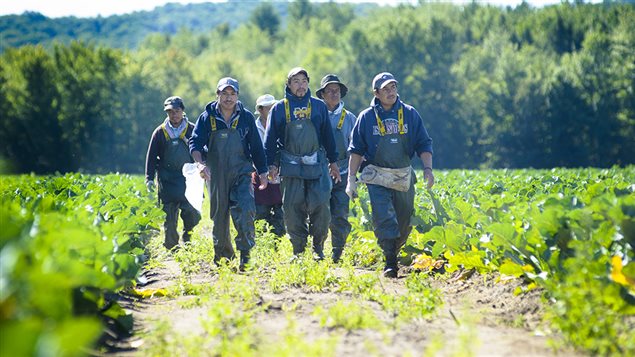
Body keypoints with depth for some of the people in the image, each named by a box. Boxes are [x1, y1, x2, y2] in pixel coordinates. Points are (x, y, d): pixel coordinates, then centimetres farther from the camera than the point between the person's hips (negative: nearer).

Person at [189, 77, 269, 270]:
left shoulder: (246, 117, 4)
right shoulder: (207, 118, 0)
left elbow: (256, 147, 9)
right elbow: (195, 143, -7)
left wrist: (262, 172, 10)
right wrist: (200, 163, -26)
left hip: (241, 173, -1)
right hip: (217, 175, 1)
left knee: (245, 211, -18)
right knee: (219, 216, 8)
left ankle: (245, 255, -16)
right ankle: (222, 256, 21)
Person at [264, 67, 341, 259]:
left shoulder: (318, 106, 9)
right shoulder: (279, 108, 7)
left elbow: (327, 135, 14)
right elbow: (270, 139, 8)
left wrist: (333, 161, 12)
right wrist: (272, 164, 1)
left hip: (316, 165, 0)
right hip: (291, 166, 0)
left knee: (320, 205, -10)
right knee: (292, 208, 0)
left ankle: (318, 247, 6)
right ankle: (298, 250, 10)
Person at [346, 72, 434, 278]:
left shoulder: (410, 114, 4)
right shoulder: (366, 117, 1)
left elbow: (424, 144, 6)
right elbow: (356, 150, 4)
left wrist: (428, 169, -8)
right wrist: (351, 179, -2)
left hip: (404, 176, 2)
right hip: (377, 177, -2)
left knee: (404, 221, 8)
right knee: (384, 219, -15)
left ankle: (393, 251, 30)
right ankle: (390, 262, -17)